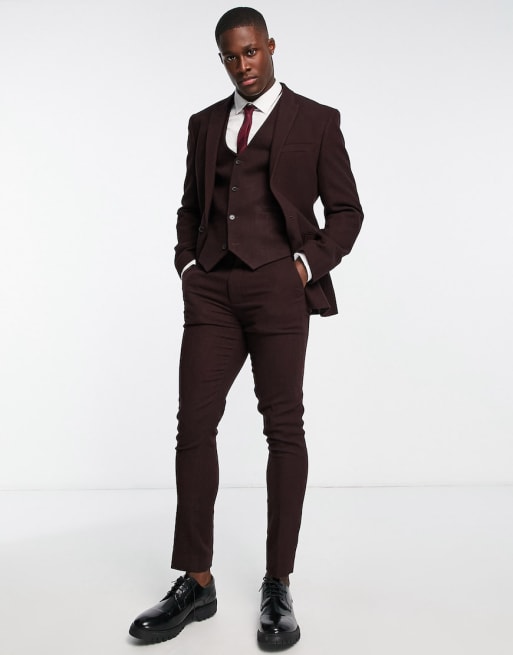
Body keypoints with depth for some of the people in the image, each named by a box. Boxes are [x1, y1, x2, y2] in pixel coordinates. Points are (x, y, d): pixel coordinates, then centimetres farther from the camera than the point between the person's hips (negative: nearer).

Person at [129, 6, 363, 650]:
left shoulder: (315, 120, 9)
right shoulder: (205, 124, 20)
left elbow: (346, 210, 8)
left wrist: (309, 264, -6)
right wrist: (188, 264, 9)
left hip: (278, 287, -3)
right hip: (211, 290, 4)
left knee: (284, 428, -2)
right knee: (194, 424, -2)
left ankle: (278, 586, 9)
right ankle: (195, 583, 10)